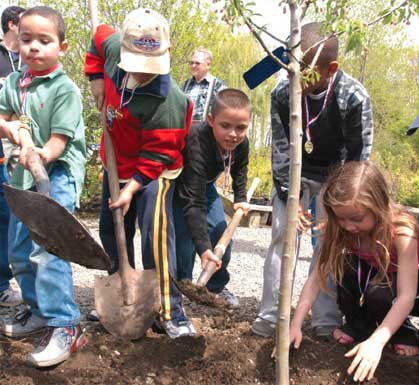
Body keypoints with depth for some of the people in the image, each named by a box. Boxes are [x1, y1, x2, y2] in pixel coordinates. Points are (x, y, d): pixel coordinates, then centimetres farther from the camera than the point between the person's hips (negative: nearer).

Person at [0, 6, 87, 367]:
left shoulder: (65, 89, -12)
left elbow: (59, 139, -18)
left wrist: (43, 155, -38)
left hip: (59, 172, -7)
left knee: (46, 248, -17)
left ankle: (65, 326, -9)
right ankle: (40, 308, 33)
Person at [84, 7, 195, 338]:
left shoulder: (167, 101, -33)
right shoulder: (113, 45, -15)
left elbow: (156, 154, -27)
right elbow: (98, 38, 11)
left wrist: (131, 188, -28)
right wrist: (96, 79, 0)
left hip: (154, 169, -7)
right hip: (117, 162, 7)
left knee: (156, 230, -20)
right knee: (112, 231, 16)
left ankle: (169, 311, -8)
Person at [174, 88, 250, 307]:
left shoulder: (241, 143, -22)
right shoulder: (197, 146, -44)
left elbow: (240, 168, 6)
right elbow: (193, 202, -47)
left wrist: (240, 198, -1)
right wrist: (203, 247, -51)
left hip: (204, 184, 6)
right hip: (177, 186, -6)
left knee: (221, 233, 4)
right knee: (184, 237, -19)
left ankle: (216, 286, 23)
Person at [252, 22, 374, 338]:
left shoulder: (355, 97, -26)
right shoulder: (282, 92, -21)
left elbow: (358, 157, -17)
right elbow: (281, 148, -13)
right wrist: (290, 197, -15)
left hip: (335, 175, -1)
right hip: (294, 173, 2)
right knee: (283, 236, -4)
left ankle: (327, 321, 6)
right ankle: (270, 316, 4)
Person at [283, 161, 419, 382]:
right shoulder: (340, 230, -23)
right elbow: (317, 276, -25)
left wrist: (376, 341, -48)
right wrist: (295, 324, -35)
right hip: (367, 280, 4)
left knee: (377, 294, -36)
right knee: (346, 266, -27)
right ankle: (358, 324, -4)